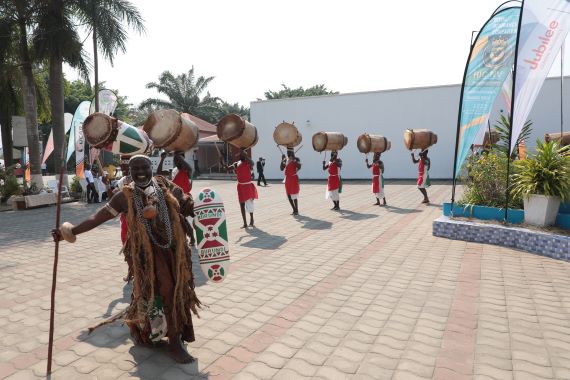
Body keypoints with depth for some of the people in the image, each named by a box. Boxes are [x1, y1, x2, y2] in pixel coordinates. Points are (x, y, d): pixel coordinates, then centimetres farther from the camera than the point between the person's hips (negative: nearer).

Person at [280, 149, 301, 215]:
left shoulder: (296, 159, -6)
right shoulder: (285, 159, 12)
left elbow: (299, 167, -22)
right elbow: (282, 169, 5)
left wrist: (294, 159, -25)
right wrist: (282, 160, -4)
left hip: (293, 178, -7)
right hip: (287, 178, 7)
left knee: (294, 195, -7)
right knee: (289, 195, 9)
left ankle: (296, 210, 3)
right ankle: (294, 210, 20)